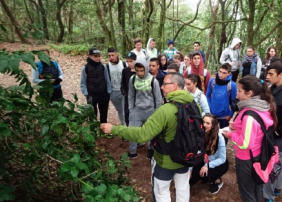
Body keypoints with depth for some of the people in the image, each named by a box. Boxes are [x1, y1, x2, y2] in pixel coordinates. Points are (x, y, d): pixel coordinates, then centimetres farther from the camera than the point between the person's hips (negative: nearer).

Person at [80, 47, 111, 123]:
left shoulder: (103, 66, -1)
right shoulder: (85, 68, -7)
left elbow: (107, 80, 5)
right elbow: (83, 83, -2)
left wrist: (109, 92, 2)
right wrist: (86, 94, -9)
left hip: (103, 94, 3)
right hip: (92, 95, -2)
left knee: (104, 114, 15)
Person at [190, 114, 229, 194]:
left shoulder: (219, 137, -26)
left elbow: (222, 159, -19)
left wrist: (207, 166, -30)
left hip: (219, 163, -3)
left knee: (204, 174, -29)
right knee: (193, 174, -20)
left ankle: (217, 181, 4)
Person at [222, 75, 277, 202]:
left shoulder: (249, 115, -31)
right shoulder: (264, 108, -5)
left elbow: (245, 143, -28)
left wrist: (231, 135, -12)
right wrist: (238, 127, 2)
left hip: (246, 160, -8)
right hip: (258, 156, 8)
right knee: (255, 190, 27)